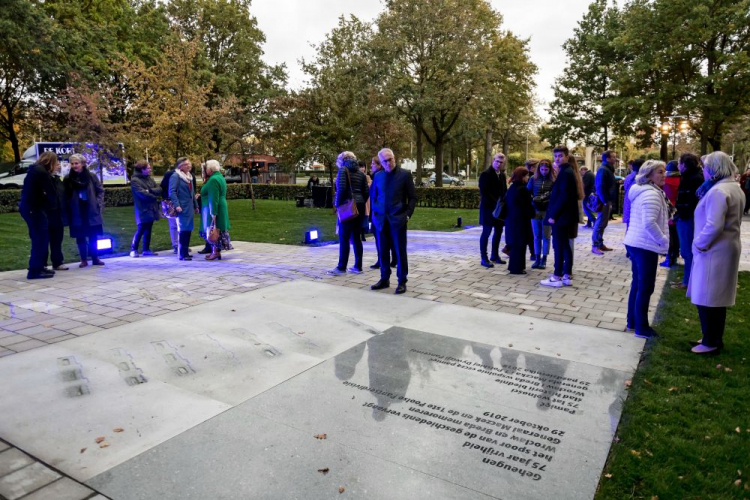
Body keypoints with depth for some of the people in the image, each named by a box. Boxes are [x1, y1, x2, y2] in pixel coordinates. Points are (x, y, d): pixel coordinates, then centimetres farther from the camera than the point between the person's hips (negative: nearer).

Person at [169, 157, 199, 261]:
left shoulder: (189, 176, 17)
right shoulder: (175, 176, -7)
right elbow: (172, 192, -15)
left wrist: (195, 205, 21)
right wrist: (176, 205, -24)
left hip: (189, 207, 8)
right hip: (182, 207, -8)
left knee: (188, 229, 9)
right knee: (183, 230, -7)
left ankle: (185, 252, 17)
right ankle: (183, 254, -3)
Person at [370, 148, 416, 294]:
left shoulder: (405, 175, -2)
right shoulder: (378, 177, 9)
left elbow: (412, 197, -1)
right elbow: (373, 196, 19)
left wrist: (407, 215, -10)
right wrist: (374, 213, 7)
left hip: (398, 220, -3)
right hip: (381, 220, 4)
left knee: (400, 252, 1)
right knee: (383, 251, 9)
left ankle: (402, 282, 10)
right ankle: (384, 279, 21)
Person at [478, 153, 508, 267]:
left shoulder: (502, 175, 13)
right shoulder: (485, 174, -10)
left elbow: (504, 191, 16)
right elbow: (484, 193, -16)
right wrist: (496, 203, -20)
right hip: (488, 208, -7)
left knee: (498, 232, 11)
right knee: (486, 232, -3)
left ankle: (495, 255, 24)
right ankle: (484, 258, 2)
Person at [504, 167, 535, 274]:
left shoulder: (511, 188, 11)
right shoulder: (523, 190, -16)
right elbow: (527, 206, -14)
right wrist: (532, 214, 2)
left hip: (511, 219, 9)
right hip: (520, 221, -9)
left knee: (515, 244, 15)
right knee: (519, 244, -1)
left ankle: (513, 266, 21)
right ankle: (516, 268, 4)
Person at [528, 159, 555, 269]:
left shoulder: (553, 180, -6)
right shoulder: (533, 179, 3)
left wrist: (546, 202, -20)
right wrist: (534, 199, -10)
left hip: (547, 211, -2)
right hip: (535, 210, 3)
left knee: (546, 236, 6)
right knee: (537, 236, 8)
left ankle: (544, 260, 15)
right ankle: (537, 259, 17)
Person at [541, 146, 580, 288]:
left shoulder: (566, 173, -15)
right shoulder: (566, 171, 16)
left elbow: (563, 197, -20)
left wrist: (553, 215, -18)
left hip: (561, 216, -10)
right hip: (565, 215, 10)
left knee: (559, 246, -4)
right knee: (566, 246, 11)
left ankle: (557, 277, 1)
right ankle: (567, 276, 16)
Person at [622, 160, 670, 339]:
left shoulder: (641, 191, 14)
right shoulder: (652, 194, -17)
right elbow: (649, 223, -27)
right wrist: (664, 241, -17)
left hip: (635, 242, 10)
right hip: (646, 246, -10)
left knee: (637, 284, 16)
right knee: (646, 287, -1)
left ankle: (632, 321, 25)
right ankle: (641, 328, 7)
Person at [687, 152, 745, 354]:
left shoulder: (717, 191, -20)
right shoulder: (735, 188, 13)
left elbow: (713, 226, -27)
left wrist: (699, 244, -15)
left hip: (714, 251, -10)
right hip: (728, 247, 10)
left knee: (707, 298, -1)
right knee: (717, 297, 16)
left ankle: (711, 343, 7)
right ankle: (715, 339, 26)